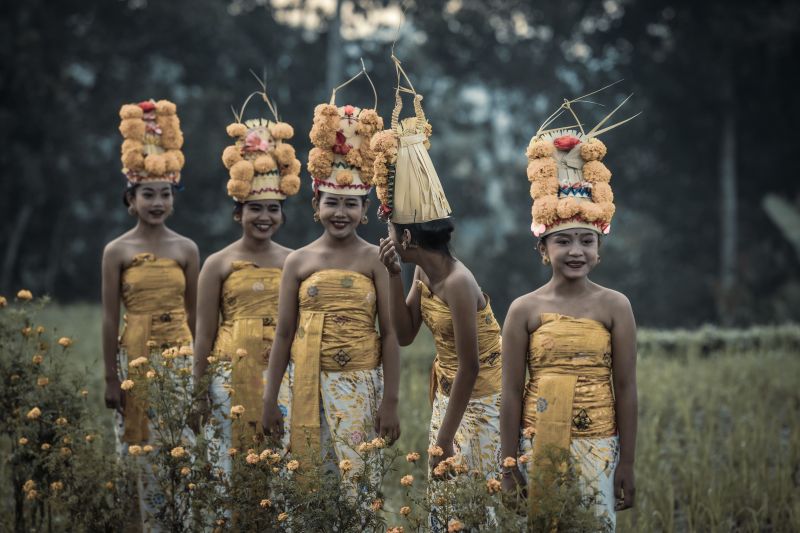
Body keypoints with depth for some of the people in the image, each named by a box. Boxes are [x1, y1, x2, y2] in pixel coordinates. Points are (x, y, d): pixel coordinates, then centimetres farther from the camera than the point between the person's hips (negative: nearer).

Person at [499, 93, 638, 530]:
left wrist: (627, 464, -1)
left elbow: (625, 387, 0)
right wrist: (509, 466, 0)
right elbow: (512, 392, 1)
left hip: (597, 446, 0)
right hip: (539, 445, 0)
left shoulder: (614, 306, -1)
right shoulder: (525, 309, 0)